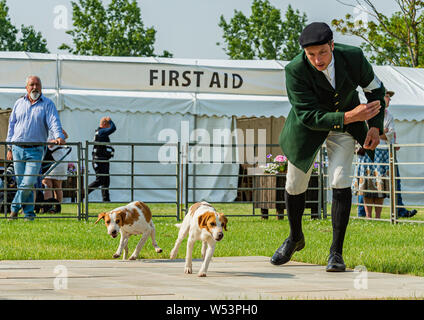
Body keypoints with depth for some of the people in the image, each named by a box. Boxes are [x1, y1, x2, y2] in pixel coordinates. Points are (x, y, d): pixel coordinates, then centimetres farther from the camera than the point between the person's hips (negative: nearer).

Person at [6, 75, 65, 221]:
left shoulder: (47, 104, 4)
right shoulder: (19, 103, 14)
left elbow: (54, 123, -7)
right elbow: (11, 125, 17)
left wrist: (58, 136, -28)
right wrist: (9, 147, 11)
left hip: (35, 150, -3)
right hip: (17, 149, 3)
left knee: (28, 183, -12)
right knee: (21, 182, 3)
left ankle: (15, 207, 4)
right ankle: (29, 212, 10)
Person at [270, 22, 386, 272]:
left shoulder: (353, 57, -27)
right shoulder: (295, 70, -33)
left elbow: (375, 89, -7)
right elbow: (308, 116, -32)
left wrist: (376, 126, -15)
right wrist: (350, 117, -42)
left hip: (346, 119, 0)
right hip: (309, 125, 0)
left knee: (340, 181, -17)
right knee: (295, 186, 9)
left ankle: (336, 252, -7)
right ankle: (295, 238, 38)